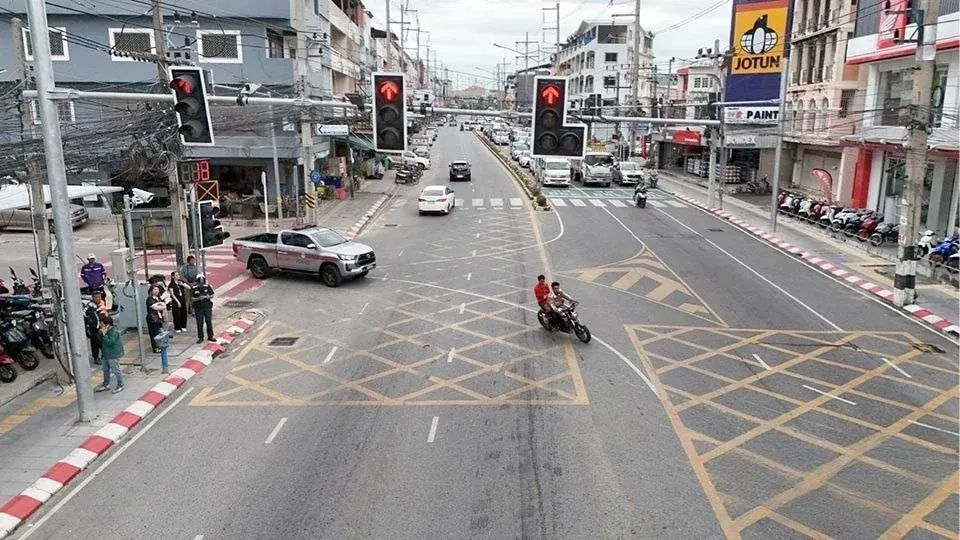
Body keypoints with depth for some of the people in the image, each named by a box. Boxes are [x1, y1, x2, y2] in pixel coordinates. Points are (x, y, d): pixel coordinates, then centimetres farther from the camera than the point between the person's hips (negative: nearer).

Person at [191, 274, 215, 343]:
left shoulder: (207, 286, 1)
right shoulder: (194, 288, -3)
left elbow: (212, 295, 5)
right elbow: (193, 299, -3)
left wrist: (209, 297, -16)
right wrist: (199, 298, -21)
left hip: (207, 307, 1)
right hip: (198, 308, -1)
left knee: (209, 322, 5)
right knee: (199, 323, 2)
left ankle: (210, 336, 16)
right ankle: (200, 338, 12)